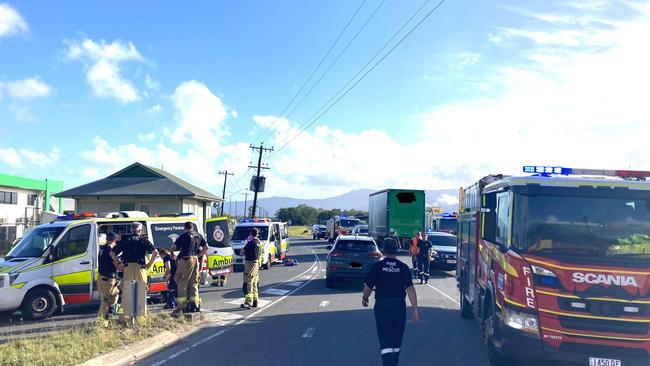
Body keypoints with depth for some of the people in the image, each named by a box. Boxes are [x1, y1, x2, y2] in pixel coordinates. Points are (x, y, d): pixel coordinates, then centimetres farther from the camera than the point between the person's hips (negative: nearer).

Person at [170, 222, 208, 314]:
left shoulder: (184, 236, -5)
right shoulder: (199, 236, 13)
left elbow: (173, 247, -7)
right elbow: (206, 247, 15)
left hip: (186, 260, -6)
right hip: (195, 260, 6)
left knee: (182, 283, -1)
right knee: (194, 283, 13)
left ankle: (182, 306, -3)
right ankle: (195, 304, 11)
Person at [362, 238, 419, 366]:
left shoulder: (377, 266, -6)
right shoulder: (403, 267, -3)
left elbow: (368, 287, -4)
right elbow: (410, 289, -8)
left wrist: (364, 298, 17)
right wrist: (415, 309, -5)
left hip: (381, 304, -2)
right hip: (399, 304, 2)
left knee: (385, 338, -1)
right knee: (397, 336, 20)